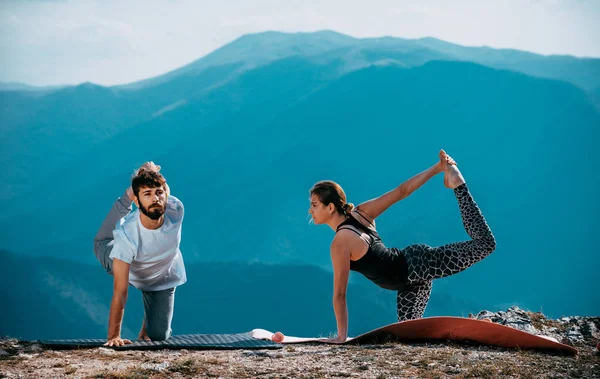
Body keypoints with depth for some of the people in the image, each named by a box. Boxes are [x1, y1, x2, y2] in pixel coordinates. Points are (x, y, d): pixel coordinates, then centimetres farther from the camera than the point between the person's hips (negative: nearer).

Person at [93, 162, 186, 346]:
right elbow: (120, 291, -40)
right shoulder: (127, 233, -42)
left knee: (158, 336, -3)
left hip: (163, 279, 1)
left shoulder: (175, 209, -35)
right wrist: (113, 336, -40)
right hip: (129, 269, -1)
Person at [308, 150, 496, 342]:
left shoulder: (340, 244, -23)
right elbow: (402, 190, 1)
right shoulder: (361, 213, -1)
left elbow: (339, 294, -20)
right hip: (411, 264, 8)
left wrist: (341, 336, -16)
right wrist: (437, 168, 8)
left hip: (415, 266, -8)